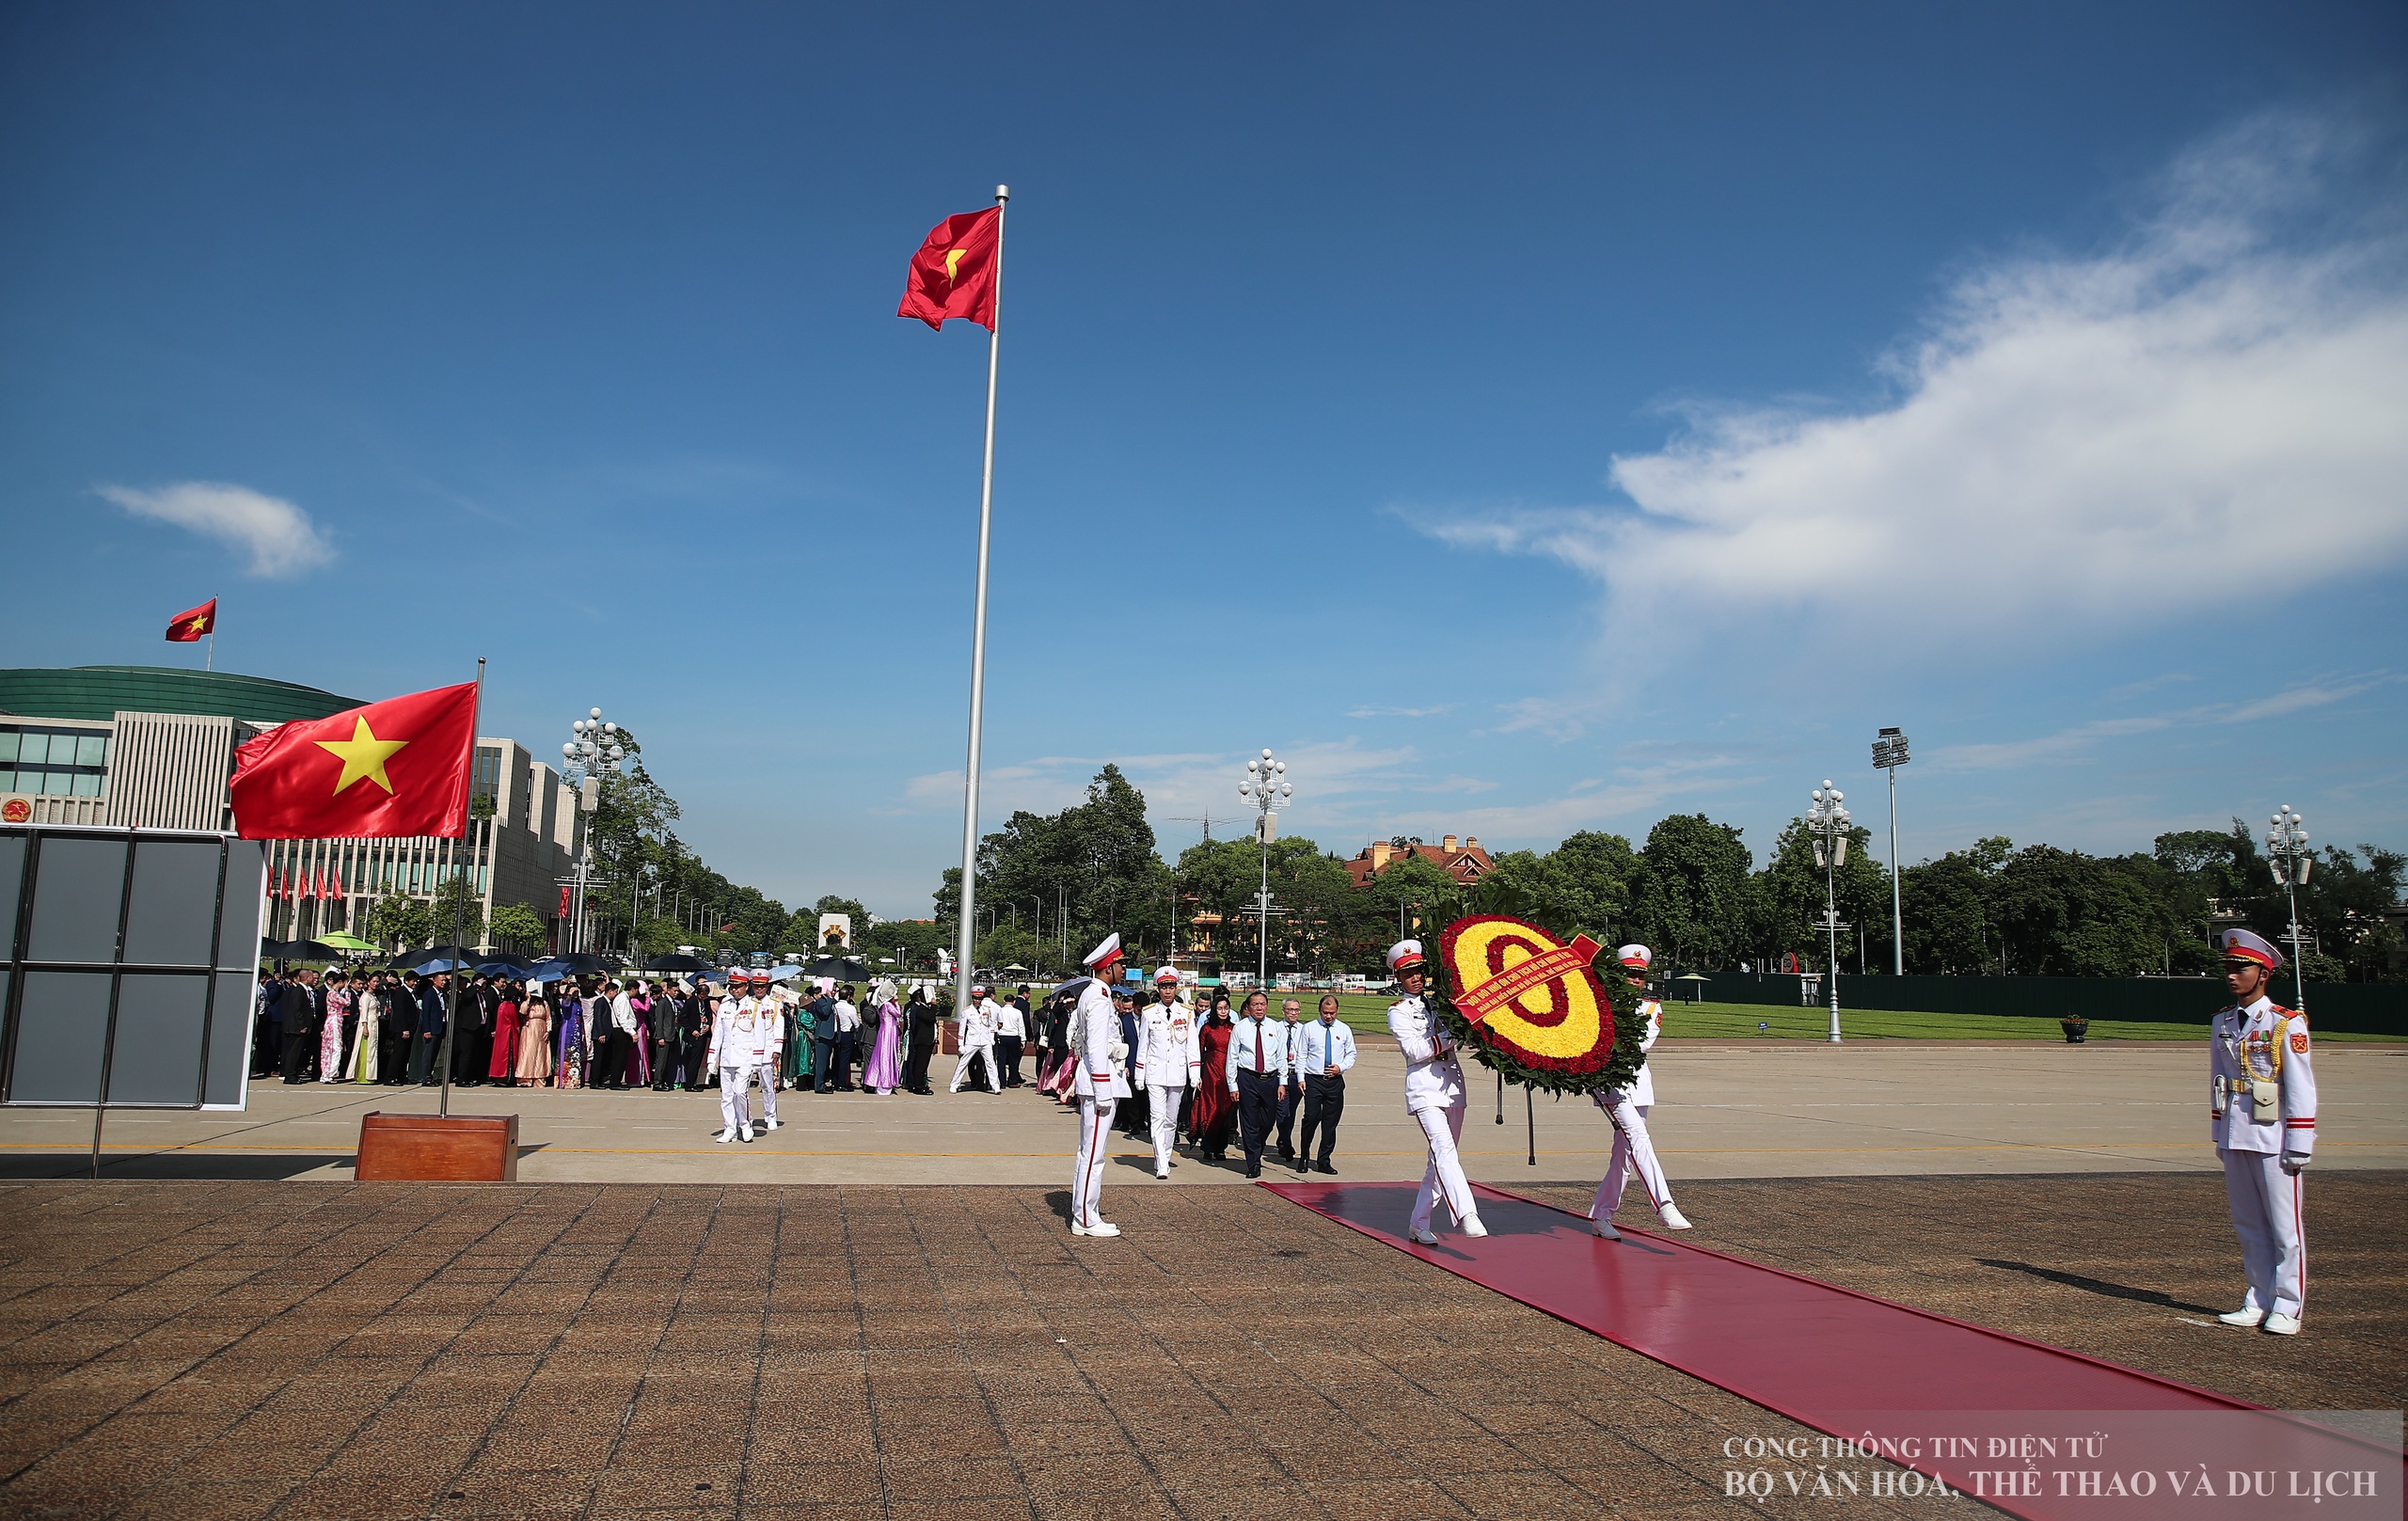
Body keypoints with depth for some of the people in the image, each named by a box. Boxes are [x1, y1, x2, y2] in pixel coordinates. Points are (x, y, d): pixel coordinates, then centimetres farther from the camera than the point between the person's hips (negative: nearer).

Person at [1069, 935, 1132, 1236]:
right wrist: (1104, 1092, -20)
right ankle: (1086, 1221, -1)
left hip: (1091, 1082, 11)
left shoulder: (1091, 994, 16)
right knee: (1093, 1154, -6)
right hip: (1100, 1079, -11)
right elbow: (1097, 1047, -20)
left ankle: (1083, 1214, 21)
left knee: (1089, 1152, 14)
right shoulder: (1099, 997, -15)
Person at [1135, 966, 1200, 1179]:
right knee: (1158, 1118, -9)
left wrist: (1195, 1074, -1)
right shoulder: (1149, 1013, 3)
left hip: (1178, 1073, 1)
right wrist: (1139, 1074, 8)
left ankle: (1164, 1157, 25)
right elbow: (1143, 1044, 8)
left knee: (1171, 1119, 10)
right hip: (1155, 1073, -1)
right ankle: (1162, 1165, -12)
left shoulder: (1186, 1013, 4)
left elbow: (1193, 1045, 5)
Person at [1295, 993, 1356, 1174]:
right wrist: (1301, 1078, -6)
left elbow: (1351, 1055, 14)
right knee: (1311, 1118, -10)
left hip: (1335, 1082, 2)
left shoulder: (1344, 1030, 9)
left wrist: (1341, 1067, -5)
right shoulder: (1309, 1029, 3)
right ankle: (1304, 1158, 8)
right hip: (1313, 1080, -2)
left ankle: (1323, 1162, 15)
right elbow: (1301, 1055, 4)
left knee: (1330, 1122, 5)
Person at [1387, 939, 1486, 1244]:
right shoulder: (1398, 1011, 3)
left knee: (1441, 1157, 8)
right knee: (1443, 1147, -24)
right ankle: (1467, 1215, -36)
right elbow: (1416, 1050, -11)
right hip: (1424, 1086, -6)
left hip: (1453, 1084, 6)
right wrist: (1452, 1035, -18)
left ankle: (1418, 1224, 18)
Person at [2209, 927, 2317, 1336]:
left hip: (2274, 1137, -5)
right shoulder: (2221, 1022, 9)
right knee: (2248, 1225, 11)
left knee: (2285, 1225, 3)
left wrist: (2299, 1145, -10)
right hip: (2235, 1137, 5)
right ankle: (2259, 1301, 19)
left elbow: (2301, 1087, -8)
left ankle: (2287, 1307, 11)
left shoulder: (2287, 1024, -7)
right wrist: (2219, 1134, 14)